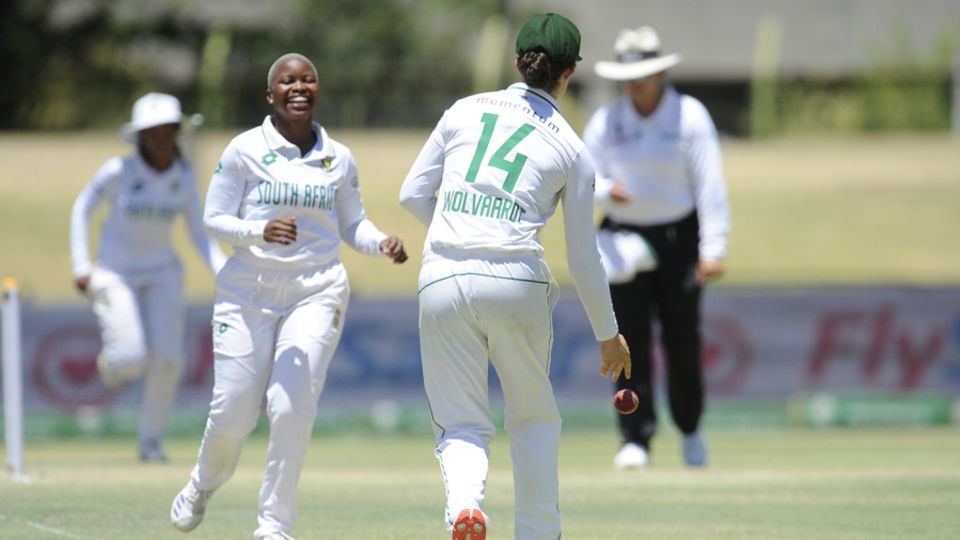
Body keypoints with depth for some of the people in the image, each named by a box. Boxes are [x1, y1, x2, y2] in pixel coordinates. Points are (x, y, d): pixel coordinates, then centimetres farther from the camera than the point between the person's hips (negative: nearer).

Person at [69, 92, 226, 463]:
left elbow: (199, 235, 4)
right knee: (132, 357, -18)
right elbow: (82, 209, -1)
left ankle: (151, 442, 5)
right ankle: (109, 361, 22)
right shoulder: (118, 171, -14)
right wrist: (80, 265, -5)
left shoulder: (183, 178, -3)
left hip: (162, 275, 3)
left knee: (167, 359, -10)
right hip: (115, 275, -3)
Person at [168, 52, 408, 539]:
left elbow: (352, 226, 14)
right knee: (233, 410, -2)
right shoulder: (245, 150, -3)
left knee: (291, 407, -13)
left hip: (317, 294, 1)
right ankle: (204, 484, 33)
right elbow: (214, 219, -3)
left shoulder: (339, 158, 7)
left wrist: (382, 243, -8)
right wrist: (261, 232, -21)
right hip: (248, 293, -1)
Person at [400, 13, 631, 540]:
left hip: (442, 280, 1)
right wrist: (608, 334, 19)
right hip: (516, 284, -1)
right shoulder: (571, 149, 6)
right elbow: (583, 259, 8)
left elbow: (413, 194, 10)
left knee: (460, 423, 7)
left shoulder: (465, 111, 10)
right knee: (534, 420, 20)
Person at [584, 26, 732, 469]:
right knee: (631, 340, -7)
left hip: (678, 237, -2)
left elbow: (709, 184, -9)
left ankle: (690, 429, 22)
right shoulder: (606, 121, 1)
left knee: (682, 339, -1)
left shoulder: (690, 116, -6)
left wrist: (713, 248, -16)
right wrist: (606, 190, -20)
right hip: (625, 240, 2)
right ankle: (636, 440, -6)